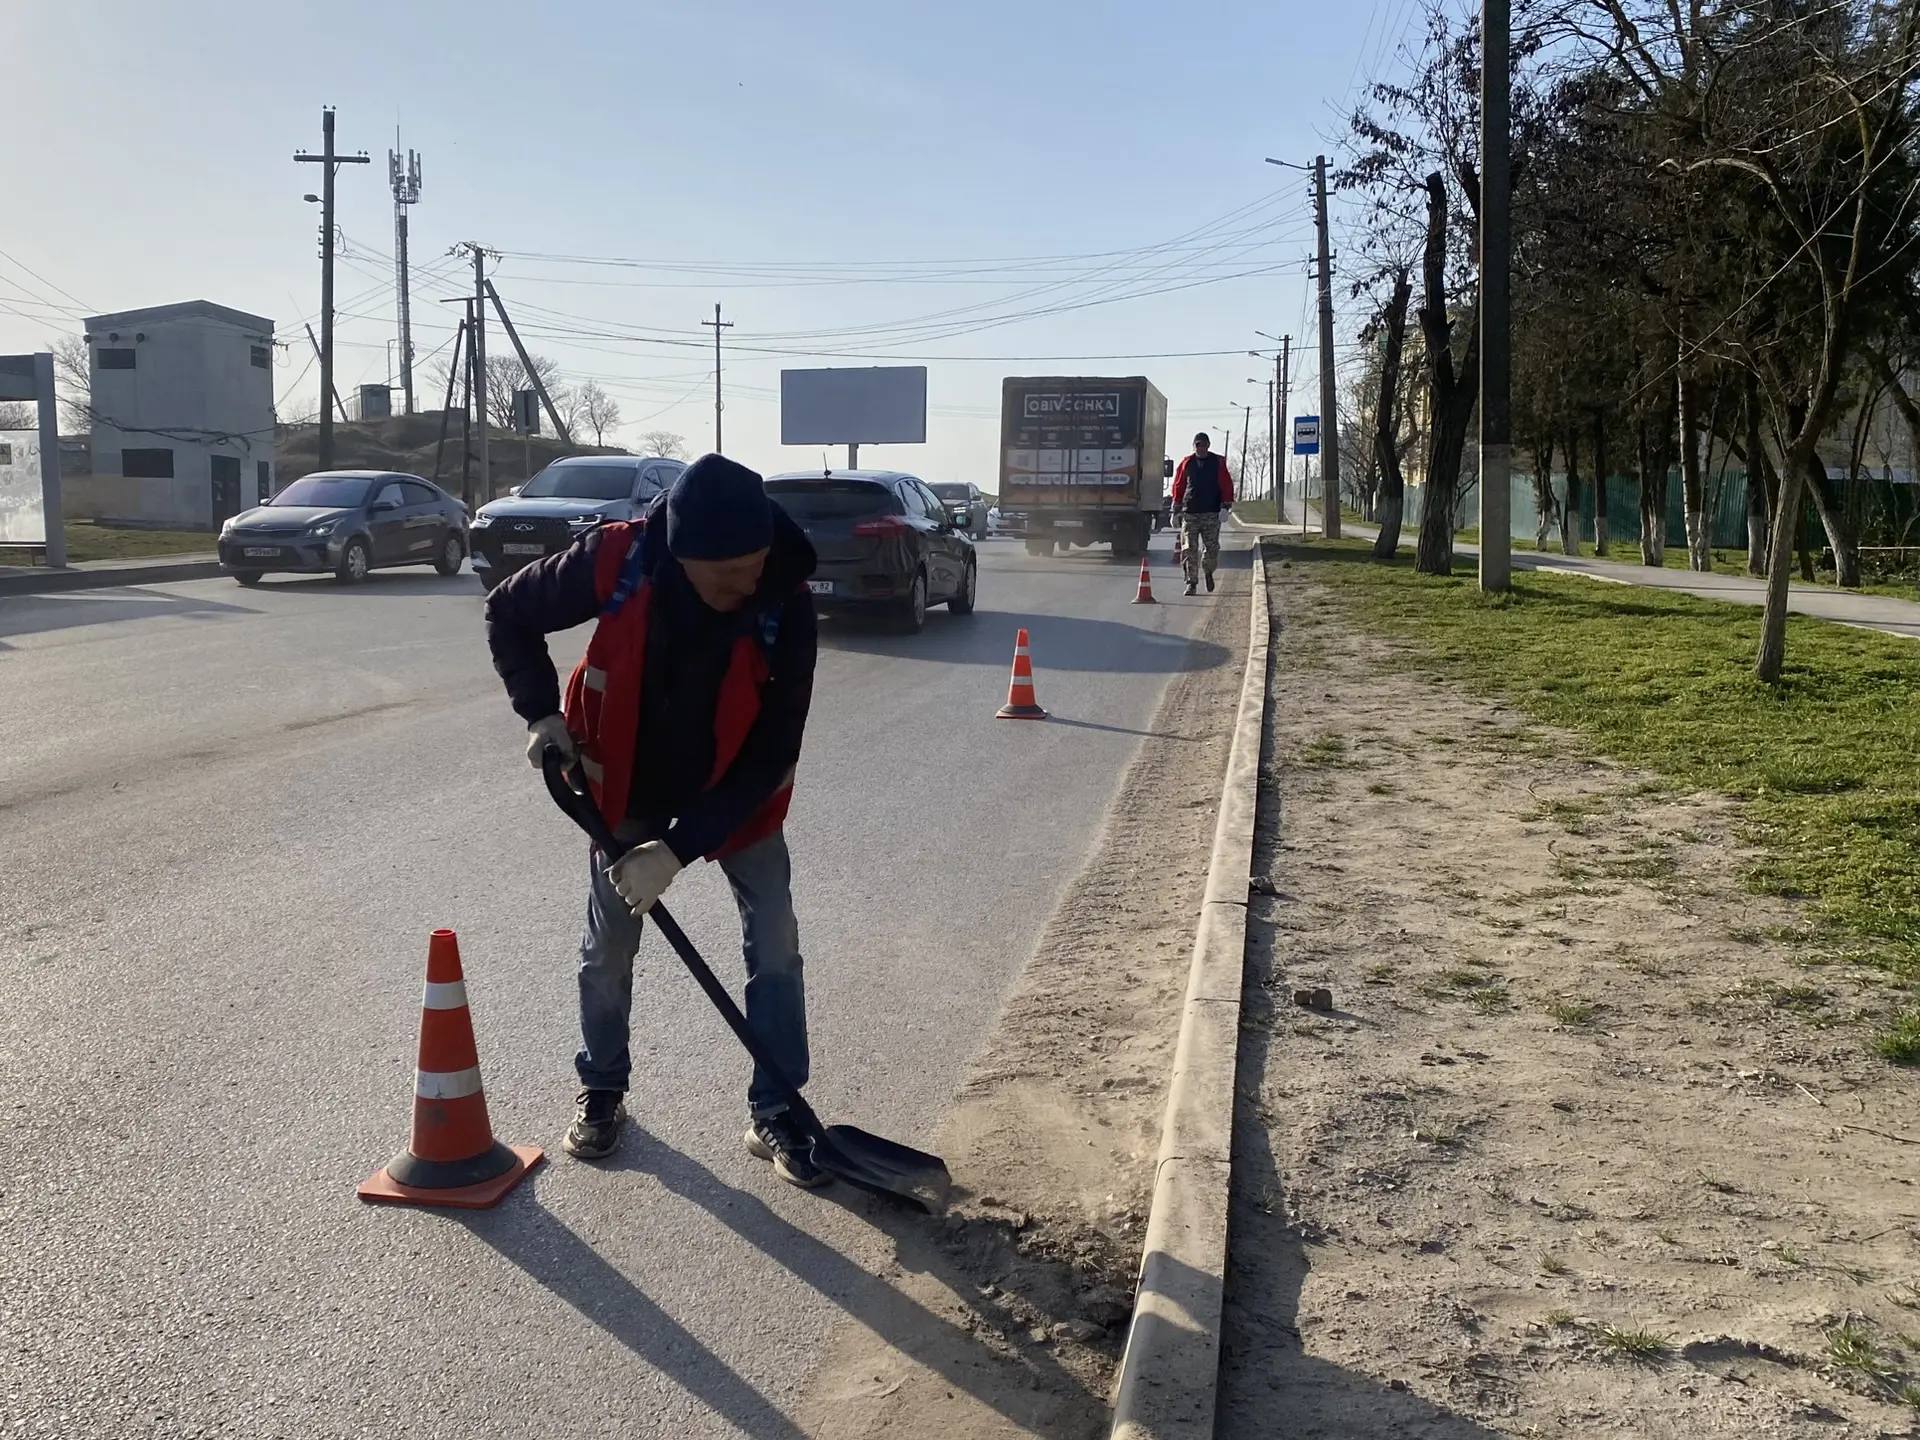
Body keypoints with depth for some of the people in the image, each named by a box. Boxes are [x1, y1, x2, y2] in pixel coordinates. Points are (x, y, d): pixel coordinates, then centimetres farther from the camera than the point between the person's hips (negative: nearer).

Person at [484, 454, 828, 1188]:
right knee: (608, 948, 10)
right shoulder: (617, 562, -30)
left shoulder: (787, 608, -30)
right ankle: (601, 1090, 33)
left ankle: (775, 1112, 14)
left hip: (736, 793, 0)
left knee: (775, 944, -2)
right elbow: (509, 613, -9)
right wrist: (543, 713, -19)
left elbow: (771, 756, -26)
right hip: (626, 788, 1)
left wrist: (679, 846, -30)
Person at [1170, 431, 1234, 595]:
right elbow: (1178, 487, 12)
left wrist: (1225, 507, -5)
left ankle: (1208, 571, 27)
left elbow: (1226, 486, 5)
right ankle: (1191, 582, 2)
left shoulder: (1218, 463, 5)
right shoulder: (1186, 464, 7)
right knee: (1189, 549, -5)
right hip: (1189, 514, 1)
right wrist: (1176, 511, 10)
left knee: (1213, 548, -2)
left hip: (1211, 514, -1)